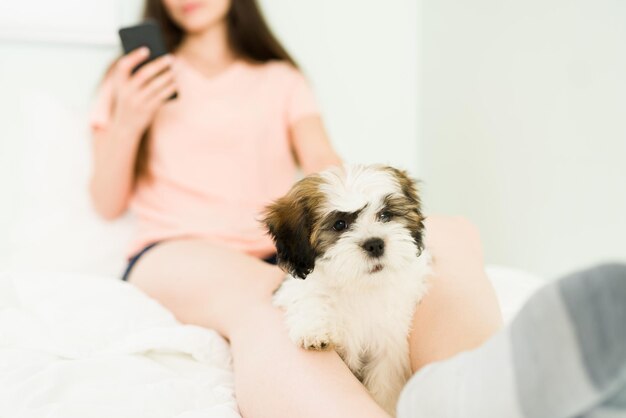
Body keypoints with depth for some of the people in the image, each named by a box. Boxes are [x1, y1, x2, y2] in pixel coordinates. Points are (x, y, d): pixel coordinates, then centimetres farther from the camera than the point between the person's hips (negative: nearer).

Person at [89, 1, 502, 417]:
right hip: (176, 254, -1)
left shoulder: (282, 79, 24)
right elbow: (108, 204, 15)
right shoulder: (136, 79, 22)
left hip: (279, 257, 2)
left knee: (450, 237, -27)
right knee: (260, 301, -41)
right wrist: (126, 124, -2)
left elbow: (323, 164, 5)